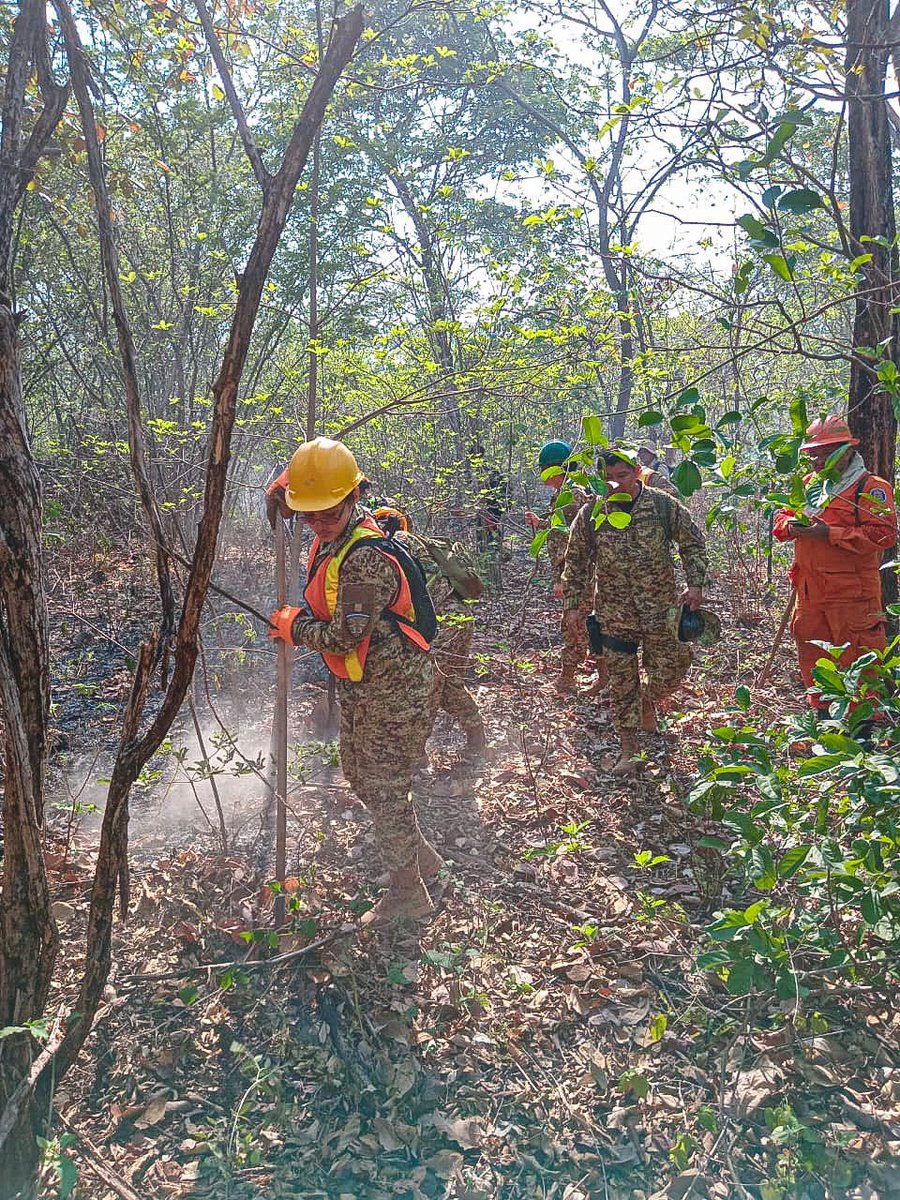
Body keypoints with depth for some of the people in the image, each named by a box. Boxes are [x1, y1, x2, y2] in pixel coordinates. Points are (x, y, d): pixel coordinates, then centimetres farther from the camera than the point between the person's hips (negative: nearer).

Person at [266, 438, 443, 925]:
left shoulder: (366, 558, -30)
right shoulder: (331, 537, 1)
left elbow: (344, 637, -29)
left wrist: (292, 626, -10)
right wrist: (286, 496, 3)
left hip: (393, 688, -10)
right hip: (360, 685, 10)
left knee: (383, 789, 2)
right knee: (359, 775, 22)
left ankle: (408, 894, 22)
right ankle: (422, 857, 40)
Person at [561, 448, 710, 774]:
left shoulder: (664, 505, -5)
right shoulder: (591, 513, -4)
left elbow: (693, 543, 4)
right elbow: (576, 562, 3)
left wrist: (695, 585, -7)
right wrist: (572, 605, 2)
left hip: (660, 609, 0)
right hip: (614, 613, 0)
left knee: (670, 670, 5)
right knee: (621, 680, 5)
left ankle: (648, 700, 41)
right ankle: (628, 747, 19)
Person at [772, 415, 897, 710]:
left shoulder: (870, 487, -8)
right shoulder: (810, 484, 16)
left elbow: (883, 534, -17)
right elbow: (781, 518, 20)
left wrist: (830, 534, -21)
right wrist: (792, 525, -5)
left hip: (852, 594, -7)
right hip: (809, 592, 8)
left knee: (858, 659, -4)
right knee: (813, 658, 16)